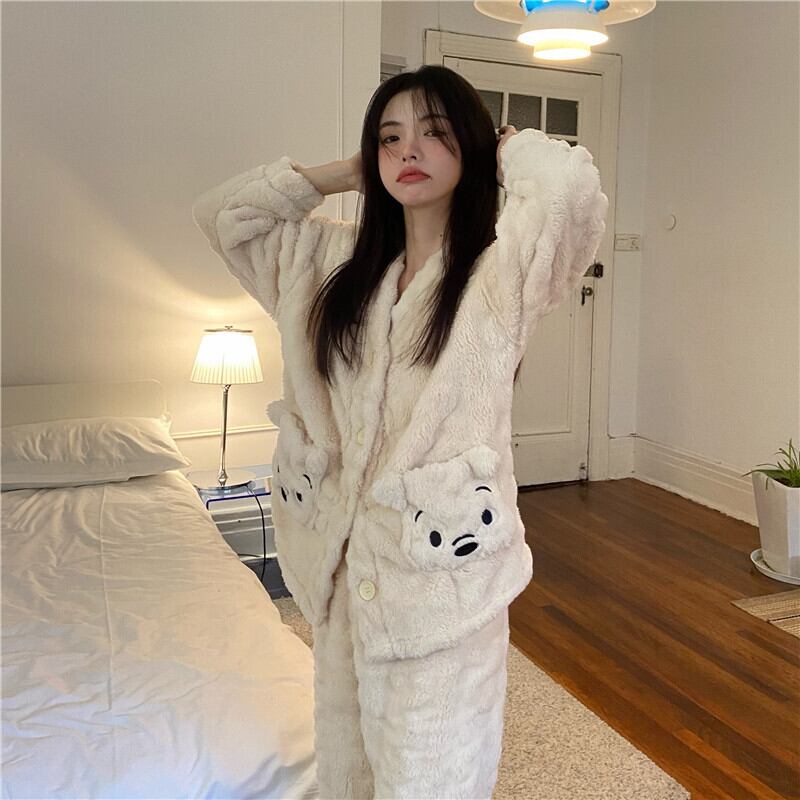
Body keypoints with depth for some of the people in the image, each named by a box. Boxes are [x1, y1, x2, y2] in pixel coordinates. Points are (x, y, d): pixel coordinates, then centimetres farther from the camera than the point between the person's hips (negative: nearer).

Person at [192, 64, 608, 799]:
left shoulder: (501, 266, -8)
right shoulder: (338, 262, 8)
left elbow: (572, 186, -28)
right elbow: (223, 214, 13)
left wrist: (508, 148, -6)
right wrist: (341, 174, 8)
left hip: (443, 565, -5)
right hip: (344, 559, 6)